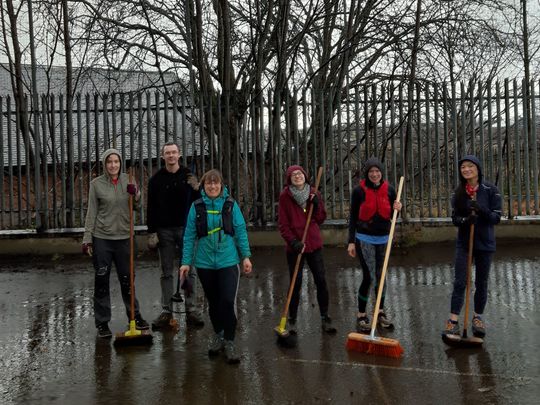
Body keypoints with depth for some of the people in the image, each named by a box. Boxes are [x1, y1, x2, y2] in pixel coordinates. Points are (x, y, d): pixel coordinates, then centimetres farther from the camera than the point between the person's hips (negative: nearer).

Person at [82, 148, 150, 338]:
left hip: (123, 237, 2)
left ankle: (135, 316, 28)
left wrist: (136, 194, -13)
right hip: (102, 238, -2)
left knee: (127, 279, 12)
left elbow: (136, 207, 7)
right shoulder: (96, 184, -3)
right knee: (102, 281, 4)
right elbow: (91, 213, -1)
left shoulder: (128, 180, 3)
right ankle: (102, 323, 15)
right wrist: (87, 239, -3)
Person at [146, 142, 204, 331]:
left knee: (189, 270, 3)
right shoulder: (156, 179, 3)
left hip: (185, 229, 0)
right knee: (166, 273, 6)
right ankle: (166, 312, 12)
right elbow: (151, 208, 3)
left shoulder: (188, 176, 4)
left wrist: (196, 189, -15)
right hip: (164, 230, 0)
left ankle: (192, 310, 10)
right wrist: (152, 232, -3)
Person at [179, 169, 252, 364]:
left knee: (228, 301, -9)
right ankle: (217, 335, 37)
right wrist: (186, 262, -2)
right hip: (205, 263, 2)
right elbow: (189, 236, 1)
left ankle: (229, 342, 7)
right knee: (213, 302, 15)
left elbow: (241, 231, 0)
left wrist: (245, 256, -4)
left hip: (228, 261, -1)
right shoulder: (197, 207, -1)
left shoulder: (231, 205, -3)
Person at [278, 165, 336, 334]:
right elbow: (282, 224, -6)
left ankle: (325, 318, 16)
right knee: (295, 284, 4)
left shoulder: (313, 194, 5)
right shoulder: (285, 196, -5)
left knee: (321, 281, 4)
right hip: (294, 246, -3)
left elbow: (321, 219, 7)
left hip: (314, 244, 3)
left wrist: (316, 205, -9)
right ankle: (292, 320, 18)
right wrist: (293, 242, -16)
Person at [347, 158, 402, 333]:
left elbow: (391, 215, 11)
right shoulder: (359, 190, -7)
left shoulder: (389, 189, 1)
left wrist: (397, 208, -11)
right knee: (369, 277, -8)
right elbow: (353, 217, -3)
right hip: (364, 239, -4)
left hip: (383, 239, 4)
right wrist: (351, 241, -7)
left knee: (381, 275, 11)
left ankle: (381, 312, 27)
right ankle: (361, 315, 6)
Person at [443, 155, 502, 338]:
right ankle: (453, 321, -3)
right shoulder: (458, 193, 2)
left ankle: (478, 317, 27)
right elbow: (455, 218, -1)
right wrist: (465, 220, -23)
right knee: (459, 282, -4)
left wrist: (482, 210, -27)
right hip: (464, 242, 1)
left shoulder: (491, 190, -6)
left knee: (481, 283, 10)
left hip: (485, 243, -1)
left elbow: (496, 218, -9)